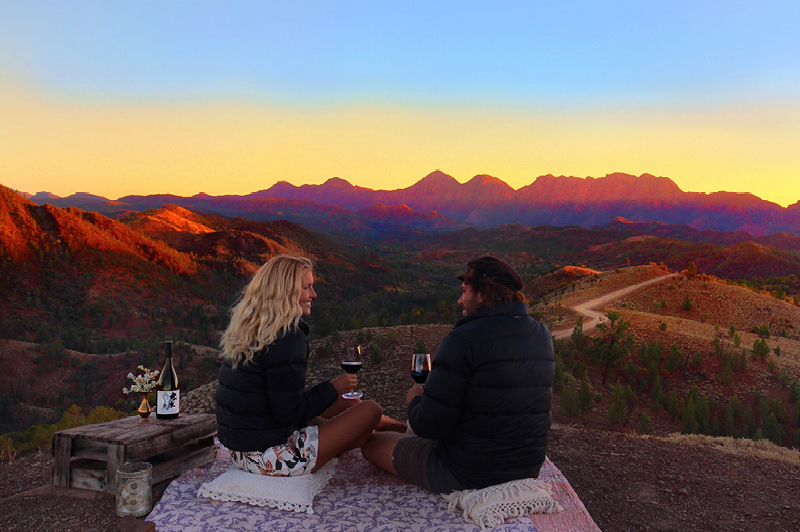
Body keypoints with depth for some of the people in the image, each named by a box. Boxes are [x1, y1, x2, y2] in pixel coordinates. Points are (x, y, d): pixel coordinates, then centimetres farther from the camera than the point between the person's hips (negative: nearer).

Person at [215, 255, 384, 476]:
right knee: (371, 411, -1)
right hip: (270, 457, -9)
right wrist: (333, 388, -9)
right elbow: (289, 414, -21)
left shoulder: (247, 327, 5)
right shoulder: (287, 338, -23)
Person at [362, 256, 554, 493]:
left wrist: (415, 400, -1)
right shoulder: (543, 336, 1)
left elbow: (429, 425, -23)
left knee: (371, 444, 12)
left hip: (467, 476, -8)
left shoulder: (464, 340, -23)